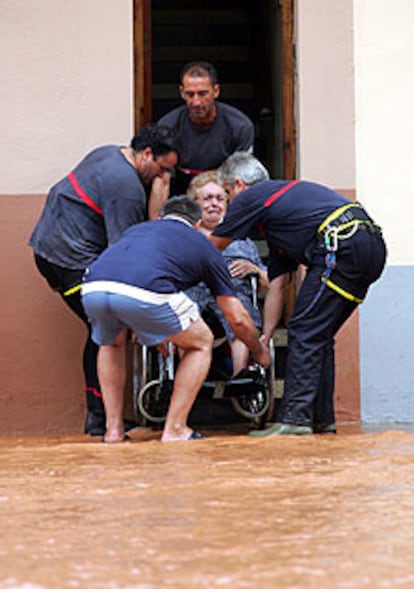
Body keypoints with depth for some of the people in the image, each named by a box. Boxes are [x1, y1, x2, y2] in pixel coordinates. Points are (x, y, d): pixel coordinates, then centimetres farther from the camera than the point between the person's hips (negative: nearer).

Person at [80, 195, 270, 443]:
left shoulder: (138, 229, 40)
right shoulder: (202, 245, 30)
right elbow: (238, 319, 32)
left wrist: (155, 332, 68)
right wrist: (260, 352, 51)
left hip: (93, 290, 4)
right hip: (144, 293, -4)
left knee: (112, 343, 38)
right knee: (201, 344, 23)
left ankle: (114, 429, 29)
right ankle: (175, 429, 17)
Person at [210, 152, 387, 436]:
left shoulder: (250, 198, 8)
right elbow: (276, 286, 31)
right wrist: (265, 338, 32)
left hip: (343, 247, -9)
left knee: (305, 333, -5)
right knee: (320, 336, 16)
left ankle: (295, 418, -9)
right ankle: (321, 418, 17)